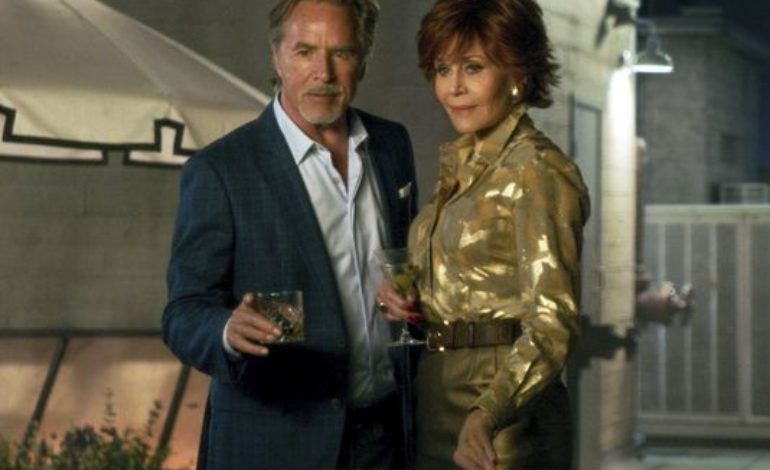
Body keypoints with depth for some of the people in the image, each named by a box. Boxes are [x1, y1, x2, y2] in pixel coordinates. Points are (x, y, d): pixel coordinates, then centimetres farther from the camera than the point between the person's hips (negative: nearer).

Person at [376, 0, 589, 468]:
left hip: (503, 416, -8)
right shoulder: (459, 164, 11)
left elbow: (554, 321, -23)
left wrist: (489, 413, -37)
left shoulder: (537, 170, -14)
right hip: (439, 403, 8)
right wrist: (402, 299, 1)